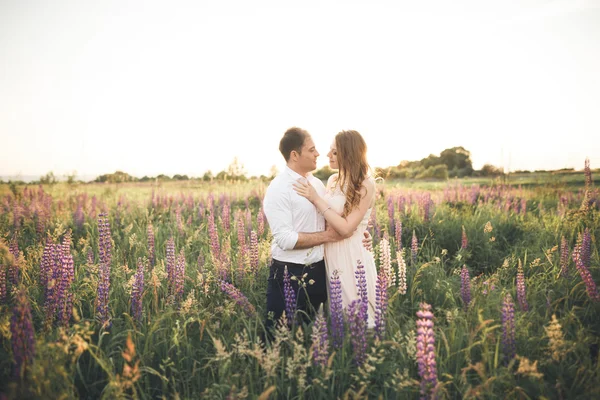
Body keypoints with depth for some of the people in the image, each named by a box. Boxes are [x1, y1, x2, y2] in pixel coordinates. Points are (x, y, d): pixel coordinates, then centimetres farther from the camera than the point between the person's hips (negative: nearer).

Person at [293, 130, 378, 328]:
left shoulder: (365, 185, -15)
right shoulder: (333, 180, 5)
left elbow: (346, 228, -22)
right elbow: (325, 218, 9)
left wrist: (316, 199, -20)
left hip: (351, 256, -7)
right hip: (329, 255, 7)